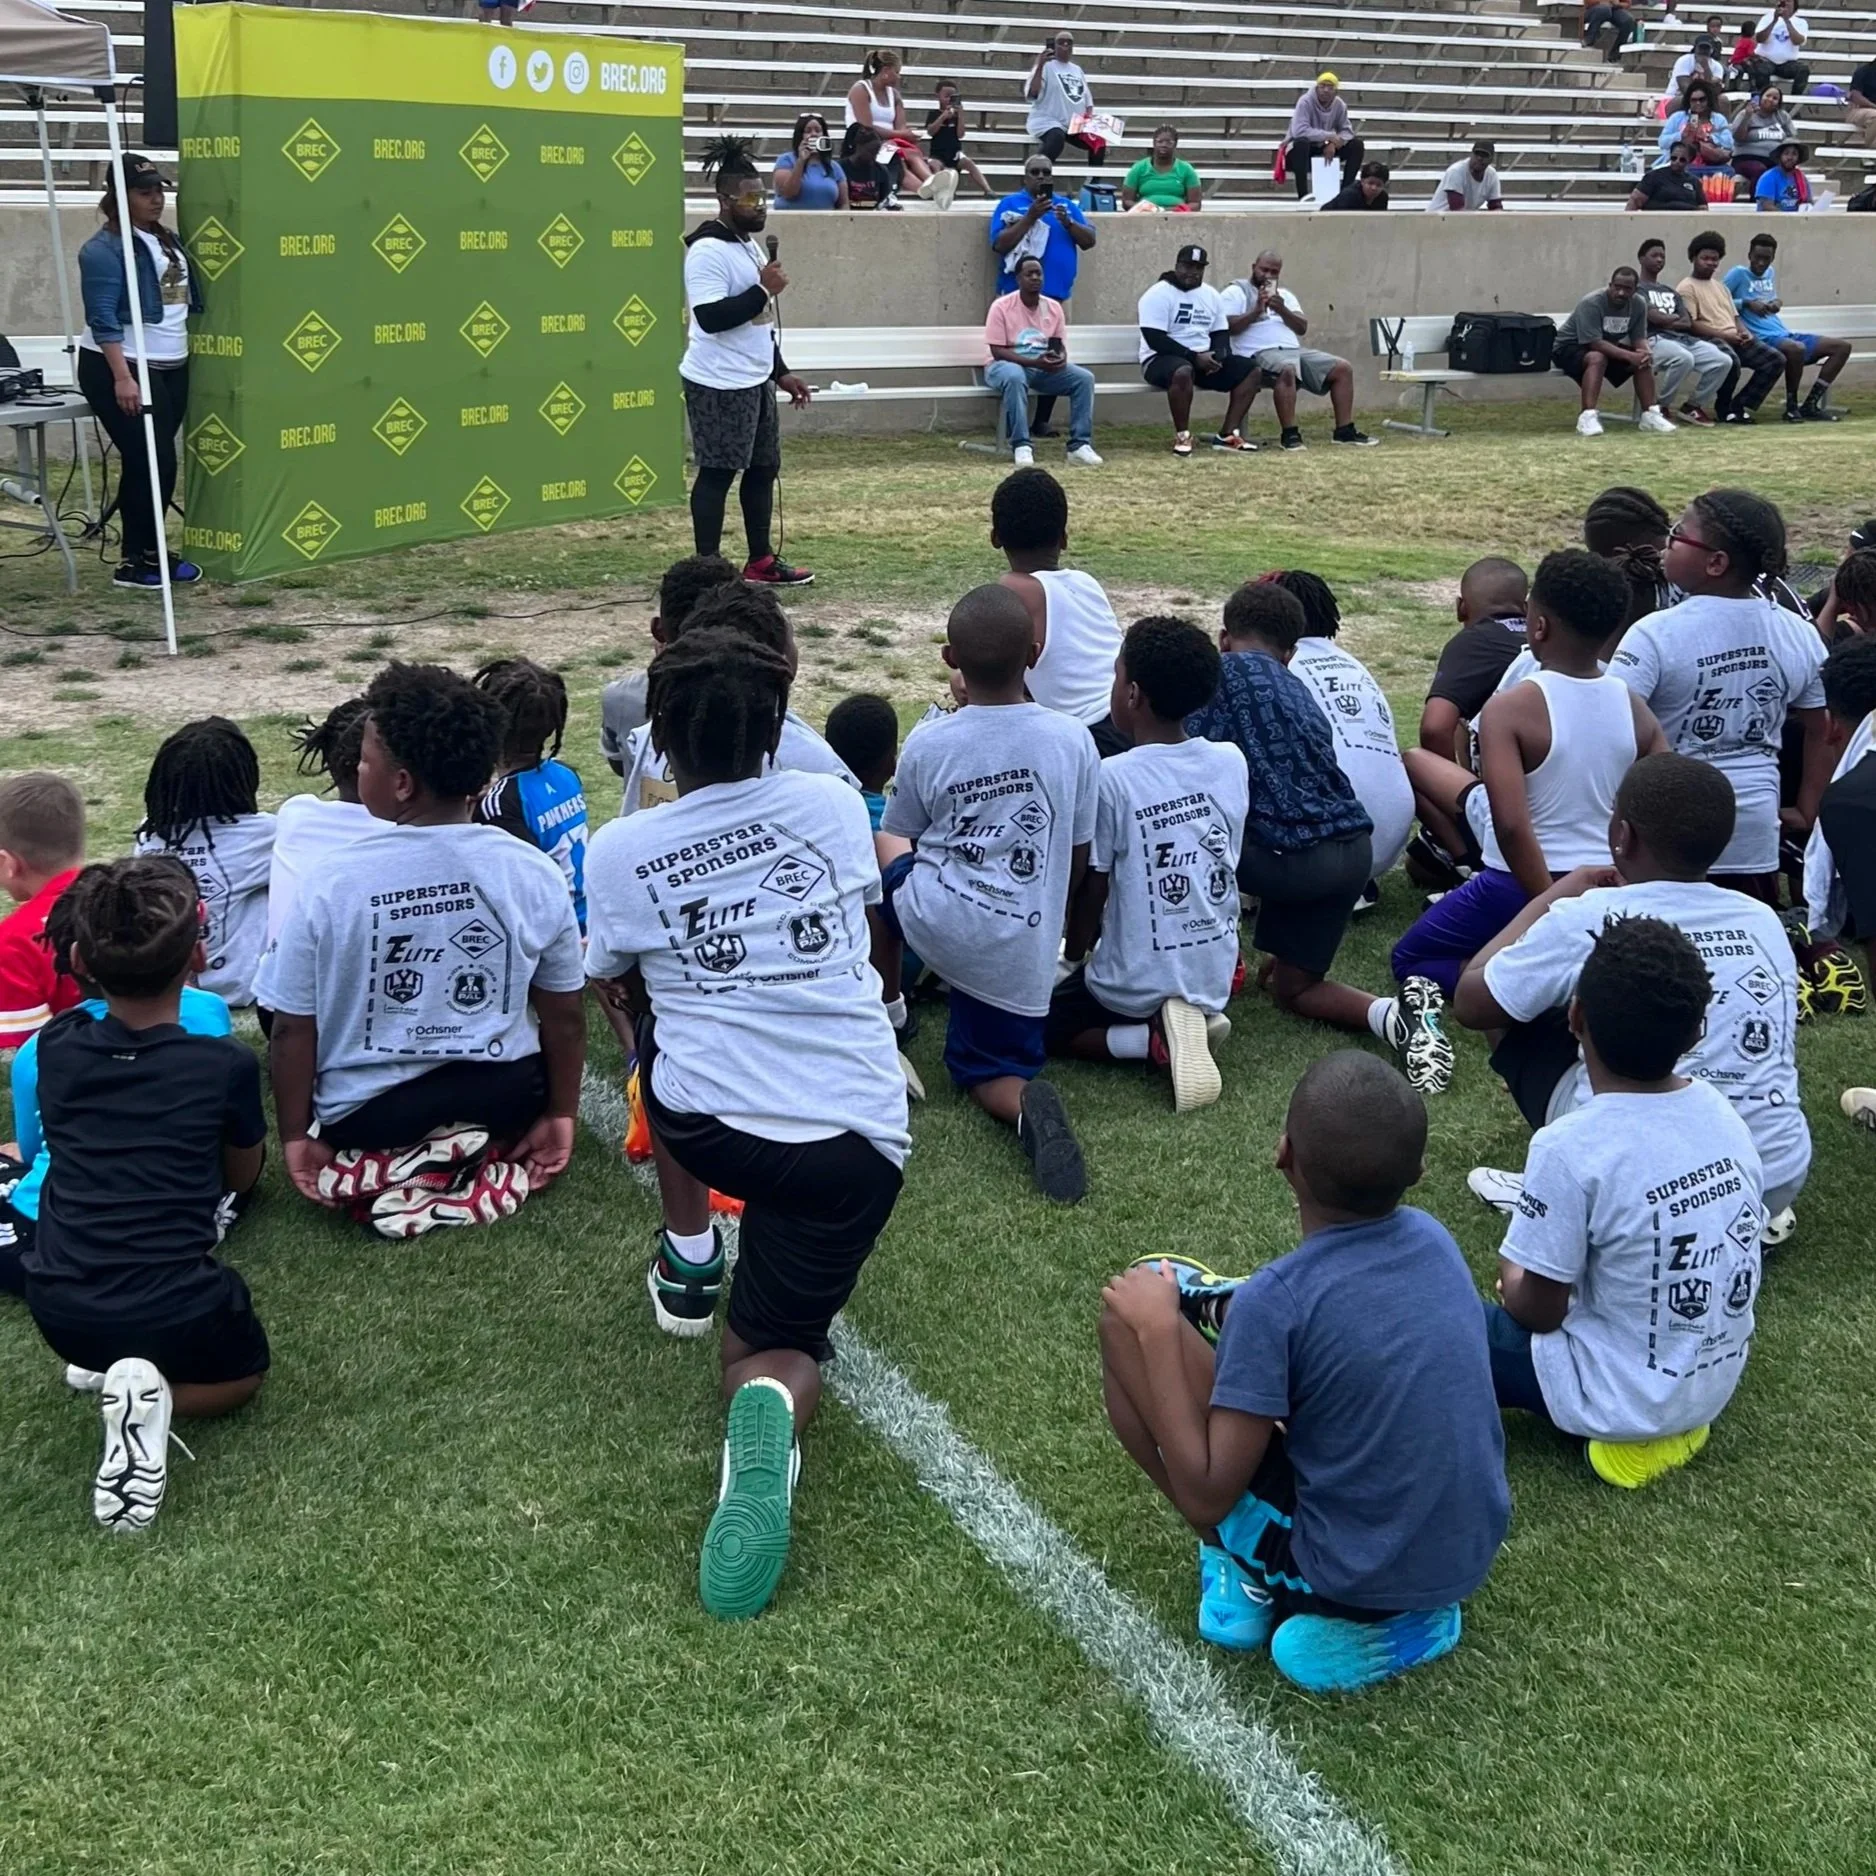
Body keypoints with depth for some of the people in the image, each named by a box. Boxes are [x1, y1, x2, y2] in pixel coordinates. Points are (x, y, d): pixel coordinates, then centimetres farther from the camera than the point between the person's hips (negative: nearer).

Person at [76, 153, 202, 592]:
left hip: (171, 367, 7)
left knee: (152, 462, 10)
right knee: (150, 461, -9)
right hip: (120, 370, -7)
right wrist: (122, 377, -25)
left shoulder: (167, 240, 12)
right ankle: (135, 561, -1)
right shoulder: (105, 248, -13)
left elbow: (184, 298, 22)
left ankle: (150, 552, 17)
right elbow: (103, 318, -19)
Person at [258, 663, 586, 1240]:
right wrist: (560, 1115, 12)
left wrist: (296, 1137, 4)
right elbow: (565, 1016, -3)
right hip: (505, 1101, 2)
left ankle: (390, 1172, 2)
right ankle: (487, 1155, 6)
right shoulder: (534, 873, -13)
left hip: (367, 1117, -2)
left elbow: (292, 1030, -11)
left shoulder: (330, 888, -19)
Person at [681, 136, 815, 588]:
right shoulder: (708, 251, -16)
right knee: (717, 473, -4)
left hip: (755, 381, 10)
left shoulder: (748, 244, 15)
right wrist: (763, 291, -23)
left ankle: (761, 560, 25)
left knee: (763, 468, 14)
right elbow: (711, 317, -25)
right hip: (719, 385, -10)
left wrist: (781, 372, 21)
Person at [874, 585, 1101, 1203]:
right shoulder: (1073, 741, -4)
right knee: (986, 1068, 20)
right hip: (1023, 951, 1)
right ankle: (1025, 1100, -17)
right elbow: (1078, 863, 7)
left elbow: (899, 837, 11)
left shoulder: (927, 744, -7)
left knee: (878, 851, 30)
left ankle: (886, 1012, 29)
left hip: (934, 920, -1)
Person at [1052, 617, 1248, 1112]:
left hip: (1135, 985, -5)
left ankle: (1155, 1039, -5)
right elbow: (1228, 863, 6)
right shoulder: (1232, 761, -6)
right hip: (1215, 977, 6)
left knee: (1046, 1024, 18)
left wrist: (1075, 956, 8)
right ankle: (1197, 1018, 5)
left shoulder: (1113, 779, -20)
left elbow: (1092, 888, -11)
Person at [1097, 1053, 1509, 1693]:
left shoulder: (1274, 1302, -23)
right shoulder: (1434, 1237, -3)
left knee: (1126, 1316, -4)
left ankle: (1252, 1578, 5)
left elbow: (1205, 1496, -19)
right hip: (1472, 1555, 6)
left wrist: (1156, 1331, -14)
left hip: (1349, 1576, -6)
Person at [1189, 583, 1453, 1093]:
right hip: (1354, 851, 7)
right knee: (1291, 988, 21)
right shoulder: (1299, 691, 25)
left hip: (1290, 856, -7)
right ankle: (1393, 1013, -6)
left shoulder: (1223, 672, 4)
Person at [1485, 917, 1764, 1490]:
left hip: (1625, 1397, -7)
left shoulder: (1571, 1148, -27)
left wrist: (1513, 1279, 5)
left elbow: (1540, 1311, -18)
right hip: (1719, 1377, 7)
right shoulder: (1723, 1112, -7)